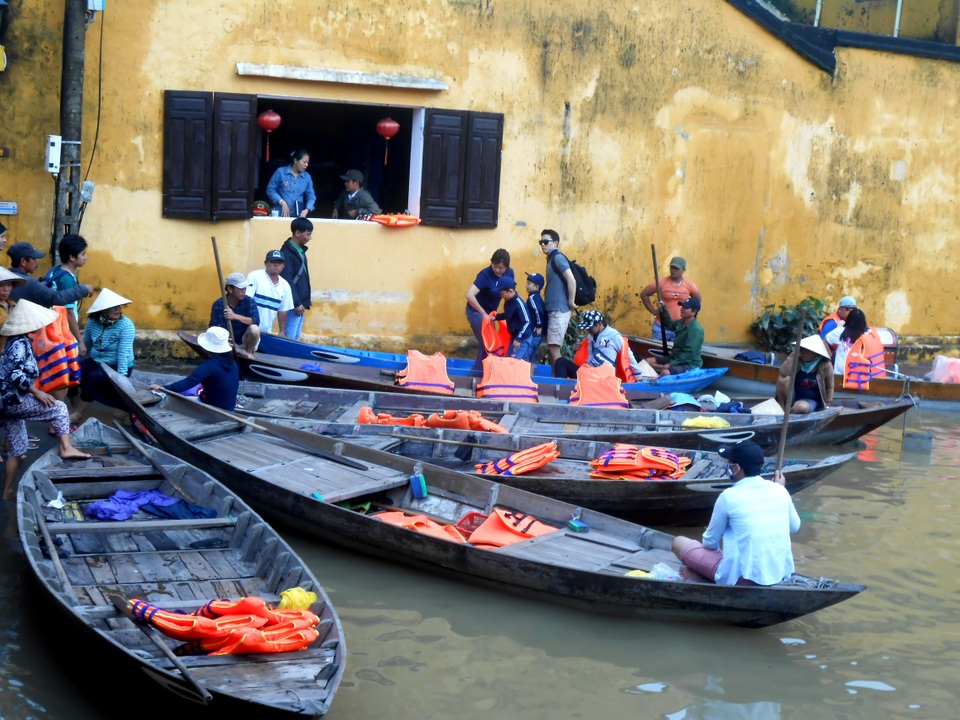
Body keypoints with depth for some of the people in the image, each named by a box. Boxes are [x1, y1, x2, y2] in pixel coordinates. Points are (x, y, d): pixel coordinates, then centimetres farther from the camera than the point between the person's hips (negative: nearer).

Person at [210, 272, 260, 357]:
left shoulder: (249, 301, -15)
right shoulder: (218, 304, -11)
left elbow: (256, 321, -29)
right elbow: (213, 327, -10)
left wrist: (235, 316, -41)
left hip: (246, 342, -2)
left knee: (254, 329, -33)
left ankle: (248, 352, -4)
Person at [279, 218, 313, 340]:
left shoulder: (300, 250, 13)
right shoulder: (287, 253, -15)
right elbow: (287, 282, -18)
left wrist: (304, 302, 17)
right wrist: (297, 303, -18)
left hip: (300, 302, 9)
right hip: (292, 304, -9)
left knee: (296, 337, 12)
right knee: (289, 338, -7)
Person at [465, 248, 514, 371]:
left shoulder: (509, 273, -7)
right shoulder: (485, 275, -27)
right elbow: (469, 295, -37)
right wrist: (483, 313, -34)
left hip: (490, 312, 7)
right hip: (477, 311, -7)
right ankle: (477, 372, -2)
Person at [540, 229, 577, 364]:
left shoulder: (557, 257, -11)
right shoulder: (552, 259, 17)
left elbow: (571, 280, -20)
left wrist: (571, 302, -15)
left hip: (559, 309, -9)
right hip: (554, 309, 9)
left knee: (553, 347, -9)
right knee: (552, 347, 10)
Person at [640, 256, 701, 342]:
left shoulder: (689, 285, 1)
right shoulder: (661, 282, -6)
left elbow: (699, 300, 19)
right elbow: (644, 294, 3)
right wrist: (653, 311, -1)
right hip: (661, 326, -2)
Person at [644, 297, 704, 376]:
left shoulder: (696, 329, -22)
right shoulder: (681, 322, 7)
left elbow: (689, 353, -25)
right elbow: (669, 324, 28)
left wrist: (671, 364, -24)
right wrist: (663, 309, 11)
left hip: (689, 364, -10)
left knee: (666, 373, -37)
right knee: (649, 361, 1)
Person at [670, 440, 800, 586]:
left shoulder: (729, 496, -11)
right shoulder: (779, 490, 2)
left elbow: (710, 542, 1)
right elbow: (794, 527, 21)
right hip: (780, 573, 4)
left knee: (679, 543, 10)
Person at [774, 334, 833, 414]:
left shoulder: (825, 365, -12)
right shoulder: (798, 360, -8)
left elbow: (829, 387, -1)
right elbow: (783, 373, -23)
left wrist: (826, 406, -2)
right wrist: (793, 356, -24)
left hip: (810, 401, -2)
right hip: (792, 397, 2)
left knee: (802, 407, -39)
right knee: (783, 379, -29)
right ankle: (780, 408, -15)